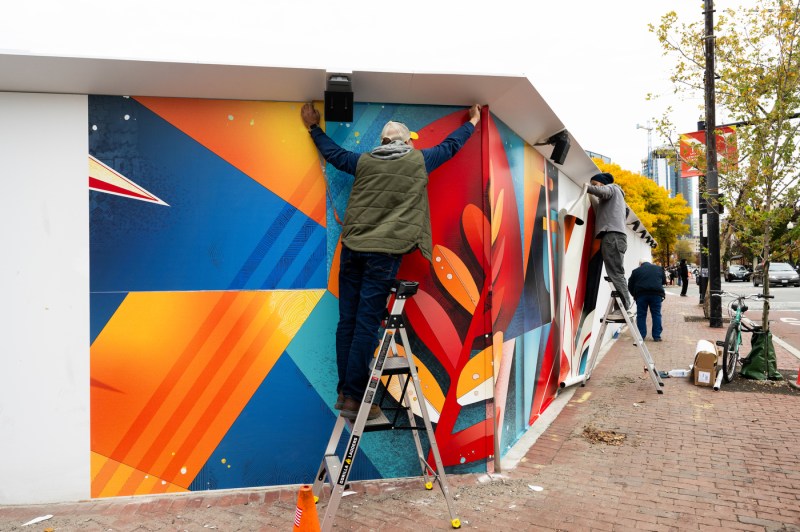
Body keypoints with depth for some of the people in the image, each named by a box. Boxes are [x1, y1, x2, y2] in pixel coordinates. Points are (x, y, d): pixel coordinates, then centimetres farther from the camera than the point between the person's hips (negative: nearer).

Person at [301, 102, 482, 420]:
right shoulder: (418, 161, 6)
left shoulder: (364, 161, 12)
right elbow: (450, 146, 21)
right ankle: (354, 398, -3)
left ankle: (344, 391, 14)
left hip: (353, 248, 4)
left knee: (348, 320, 7)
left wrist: (314, 128, 46)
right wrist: (472, 122, 40)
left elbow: (333, 152, 28)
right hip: (385, 252, -4)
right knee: (367, 324, -5)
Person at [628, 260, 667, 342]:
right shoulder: (659, 268, 20)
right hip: (656, 293, 1)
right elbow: (664, 281, 26)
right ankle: (657, 336, 9)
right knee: (656, 314, 8)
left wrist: (634, 295, 26)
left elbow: (630, 286, 14)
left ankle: (641, 336, 9)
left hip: (641, 294, -1)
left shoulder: (636, 271, 15)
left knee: (641, 315, 7)